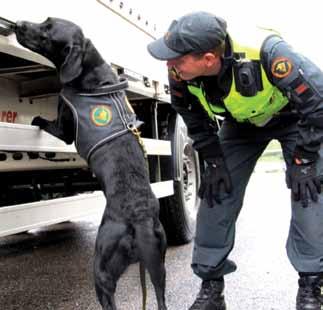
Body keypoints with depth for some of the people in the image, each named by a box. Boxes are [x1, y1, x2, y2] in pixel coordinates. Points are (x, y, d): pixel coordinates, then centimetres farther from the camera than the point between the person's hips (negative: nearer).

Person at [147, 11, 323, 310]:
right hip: (242, 123, 4)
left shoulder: (265, 51, -42)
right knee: (216, 194, -3)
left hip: (294, 117, -3)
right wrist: (214, 162, -7)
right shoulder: (181, 73, -27)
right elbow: (194, 118, -5)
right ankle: (211, 286, 10)